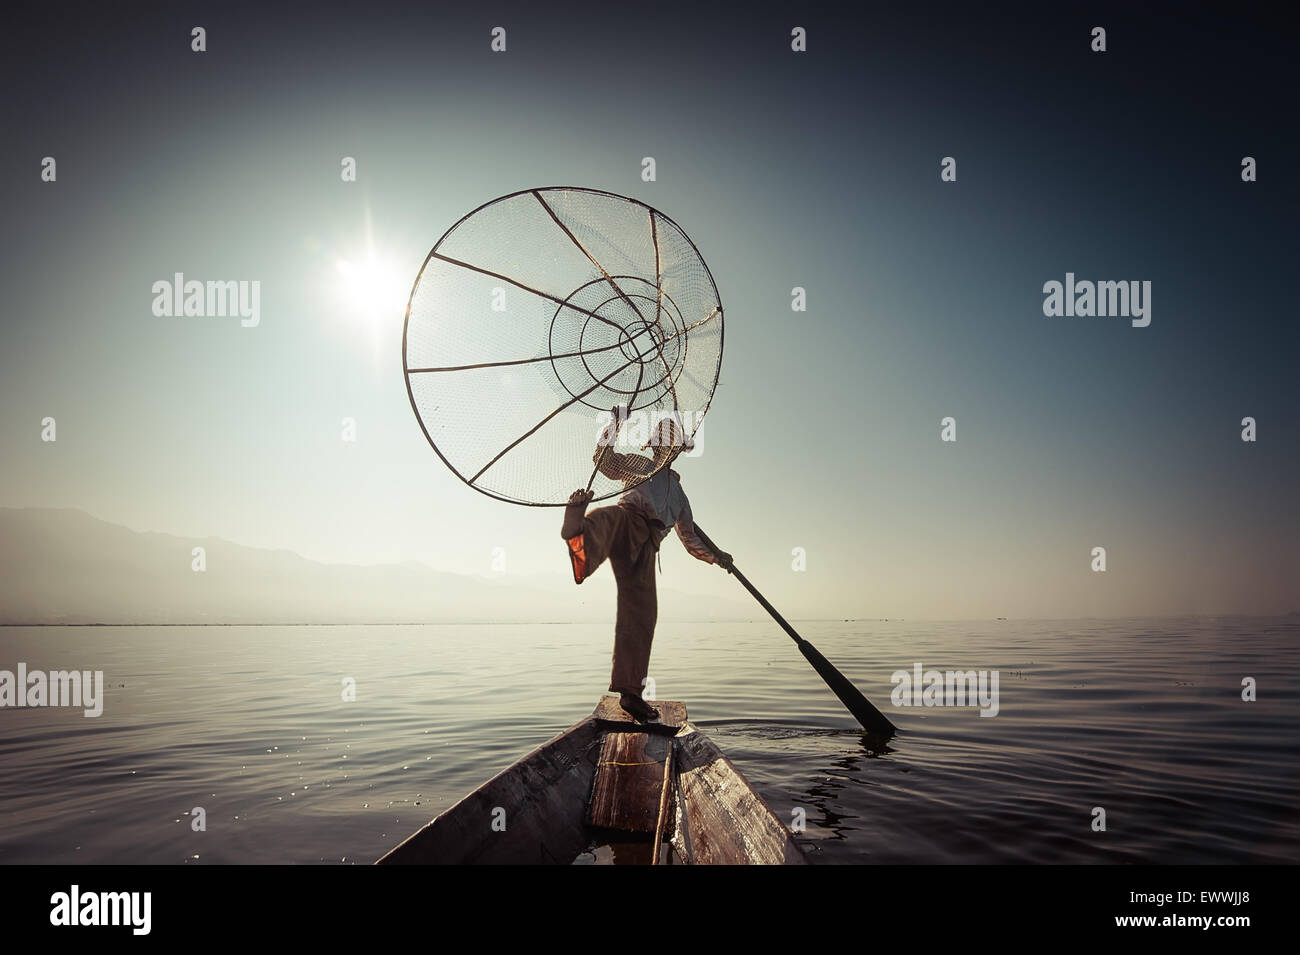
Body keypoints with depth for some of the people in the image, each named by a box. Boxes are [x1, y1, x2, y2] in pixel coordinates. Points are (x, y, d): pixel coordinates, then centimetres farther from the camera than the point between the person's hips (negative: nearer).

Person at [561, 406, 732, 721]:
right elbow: (603, 460, 7)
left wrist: (715, 556, 22)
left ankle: (629, 692, 0)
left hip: (644, 547, 4)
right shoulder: (639, 465, 26)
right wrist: (617, 422, -1)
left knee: (641, 612, -6)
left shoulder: (678, 493, 38)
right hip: (628, 520, -3)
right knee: (606, 518, -42)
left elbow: (691, 539, 38)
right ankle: (579, 536, -80)